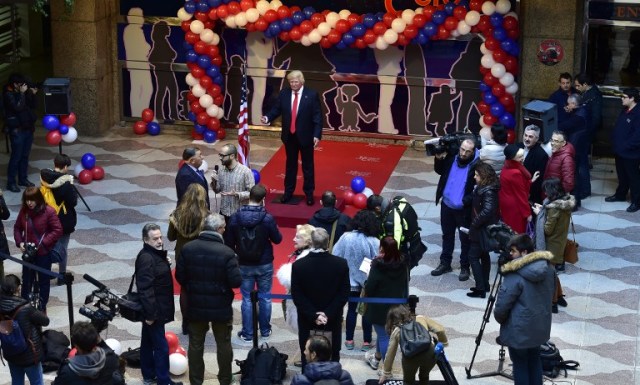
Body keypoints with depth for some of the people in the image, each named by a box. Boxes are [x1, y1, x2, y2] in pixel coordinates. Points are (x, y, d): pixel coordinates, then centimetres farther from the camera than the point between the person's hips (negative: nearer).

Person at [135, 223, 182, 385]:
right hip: (154, 310, -10)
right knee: (161, 346, -5)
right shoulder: (147, 258, -24)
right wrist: (150, 313, -27)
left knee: (148, 342, 19)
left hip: (154, 309, 10)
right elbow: (145, 288, -27)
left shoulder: (156, 254, 8)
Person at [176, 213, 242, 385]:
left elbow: (180, 276, -1)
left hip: (196, 306, 3)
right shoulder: (226, 252, -20)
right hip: (221, 307, -2)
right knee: (223, 344, 15)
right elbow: (236, 281, -19)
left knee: (195, 345, 14)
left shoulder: (188, 248, -8)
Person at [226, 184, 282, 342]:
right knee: (265, 297, 14)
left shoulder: (235, 218, -11)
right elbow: (277, 239, -5)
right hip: (265, 265, -1)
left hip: (244, 265, 1)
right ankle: (265, 330, 25)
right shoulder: (268, 218, -17)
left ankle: (247, 333, 14)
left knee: (247, 298, 9)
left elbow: (229, 243, -3)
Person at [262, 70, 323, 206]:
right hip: (289, 136, 3)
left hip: (305, 136, -3)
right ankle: (288, 192, 26)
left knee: (307, 165, 8)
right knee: (290, 164, 15)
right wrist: (267, 118, -15)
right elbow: (276, 109, 6)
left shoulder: (312, 95, -10)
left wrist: (317, 135, -15)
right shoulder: (284, 94, -1)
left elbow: (317, 116, -10)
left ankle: (309, 193, 17)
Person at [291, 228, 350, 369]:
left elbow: (297, 296, -12)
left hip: (307, 322, -1)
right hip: (333, 322, 1)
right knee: (332, 360, 13)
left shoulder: (298, 265, -12)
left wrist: (313, 315, -11)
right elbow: (344, 294, -9)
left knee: (308, 360, 10)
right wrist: (328, 314, -10)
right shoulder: (341, 264, -10)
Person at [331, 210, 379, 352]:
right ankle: (366, 342, 18)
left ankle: (349, 340, 22)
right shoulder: (374, 242, -20)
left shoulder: (346, 237, -14)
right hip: (368, 282, -2)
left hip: (350, 280, 2)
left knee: (352, 309, 16)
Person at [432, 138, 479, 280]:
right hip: (447, 205, 5)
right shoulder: (451, 157, -4)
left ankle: (465, 267, 21)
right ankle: (445, 263, 32)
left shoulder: (476, 165, -20)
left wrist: (466, 201, -25)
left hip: (464, 209, -5)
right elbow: (439, 171, 13)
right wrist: (439, 159, -5)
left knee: (465, 239, 9)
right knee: (447, 235, 19)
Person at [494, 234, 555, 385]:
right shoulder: (547, 267, -4)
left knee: (520, 364, 8)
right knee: (534, 360, 22)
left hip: (519, 330, -7)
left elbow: (502, 305, -19)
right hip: (540, 326, 7)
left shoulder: (515, 276, -26)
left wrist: (499, 318, 2)